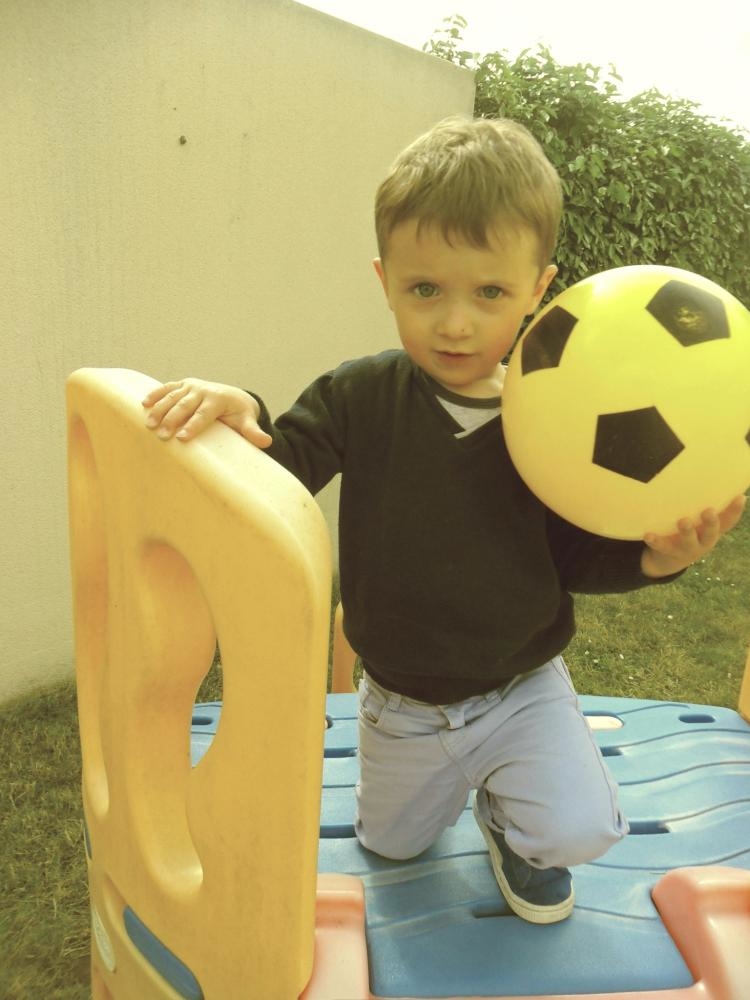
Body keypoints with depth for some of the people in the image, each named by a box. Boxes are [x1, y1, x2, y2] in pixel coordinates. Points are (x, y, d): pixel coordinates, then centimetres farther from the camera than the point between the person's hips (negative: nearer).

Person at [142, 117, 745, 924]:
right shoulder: (359, 397, -17)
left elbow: (576, 560, -9)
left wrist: (653, 557, -28)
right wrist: (235, 412, -40)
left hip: (524, 688, -1)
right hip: (400, 699, 2)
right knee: (390, 846, 23)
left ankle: (507, 812, 17)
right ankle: (455, 778, 57)